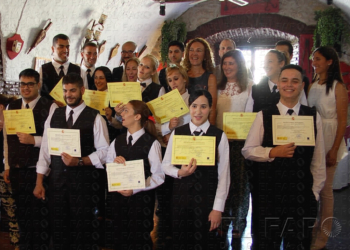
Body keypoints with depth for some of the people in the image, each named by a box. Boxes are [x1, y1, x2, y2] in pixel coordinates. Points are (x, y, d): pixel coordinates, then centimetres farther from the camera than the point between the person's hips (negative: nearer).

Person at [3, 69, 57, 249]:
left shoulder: (50, 107, -9)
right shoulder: (11, 107, 10)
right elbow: (7, 138, 13)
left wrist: (34, 140, -22)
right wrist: (7, 166, 11)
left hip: (39, 170, -5)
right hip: (16, 169, 5)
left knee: (41, 213, 1)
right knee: (22, 212, 16)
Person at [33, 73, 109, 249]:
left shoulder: (95, 118, -3)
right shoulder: (54, 116, 10)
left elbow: (104, 151, -6)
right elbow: (45, 150, 9)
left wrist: (80, 162, -17)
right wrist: (39, 182, 5)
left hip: (84, 180, -4)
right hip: (57, 180, 4)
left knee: (82, 231, 0)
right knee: (58, 229, 8)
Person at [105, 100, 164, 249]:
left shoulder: (151, 143, -9)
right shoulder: (117, 142, 9)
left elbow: (158, 176, -10)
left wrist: (135, 189, -17)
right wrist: (114, 162, -10)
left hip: (141, 198, -5)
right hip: (118, 197, 5)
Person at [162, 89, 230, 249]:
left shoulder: (219, 136, -3)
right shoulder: (177, 133, 3)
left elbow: (223, 174, -2)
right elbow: (165, 165, 8)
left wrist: (218, 208, -5)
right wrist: (179, 173, -14)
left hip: (207, 198, -2)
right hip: (181, 196, 2)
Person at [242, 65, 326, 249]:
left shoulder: (314, 117, 1)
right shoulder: (263, 116, -2)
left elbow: (318, 158, 4)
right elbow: (247, 150, -1)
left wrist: (315, 190, 3)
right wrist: (272, 152, -17)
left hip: (302, 192, 1)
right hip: (268, 190, -1)